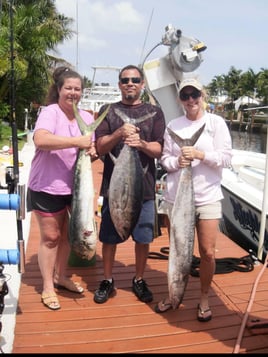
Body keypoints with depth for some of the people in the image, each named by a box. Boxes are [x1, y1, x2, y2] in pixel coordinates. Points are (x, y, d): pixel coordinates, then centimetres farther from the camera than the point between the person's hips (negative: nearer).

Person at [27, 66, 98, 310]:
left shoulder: (87, 117, 5)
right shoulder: (50, 112, -15)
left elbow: (92, 148, 12)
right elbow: (40, 140, -34)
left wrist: (92, 151, -13)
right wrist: (77, 141, -32)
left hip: (73, 186, 6)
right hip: (46, 187, -6)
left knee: (67, 234, 17)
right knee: (50, 236, 4)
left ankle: (61, 277, 37)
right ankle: (48, 287, 20)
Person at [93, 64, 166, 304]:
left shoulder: (154, 112, 6)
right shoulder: (108, 111, 7)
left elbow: (159, 150, -1)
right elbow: (100, 148, -2)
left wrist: (141, 144, -23)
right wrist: (119, 133, -21)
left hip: (144, 187, 0)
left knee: (143, 238, 8)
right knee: (109, 237, 9)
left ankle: (139, 280, 29)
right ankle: (107, 280, 28)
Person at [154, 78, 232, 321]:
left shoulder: (216, 122, -1)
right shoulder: (173, 125, 6)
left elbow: (226, 158, -6)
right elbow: (165, 159, 7)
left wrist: (199, 154, -19)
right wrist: (177, 162, -14)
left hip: (207, 196, -2)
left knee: (208, 252, 1)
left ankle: (204, 299, 24)